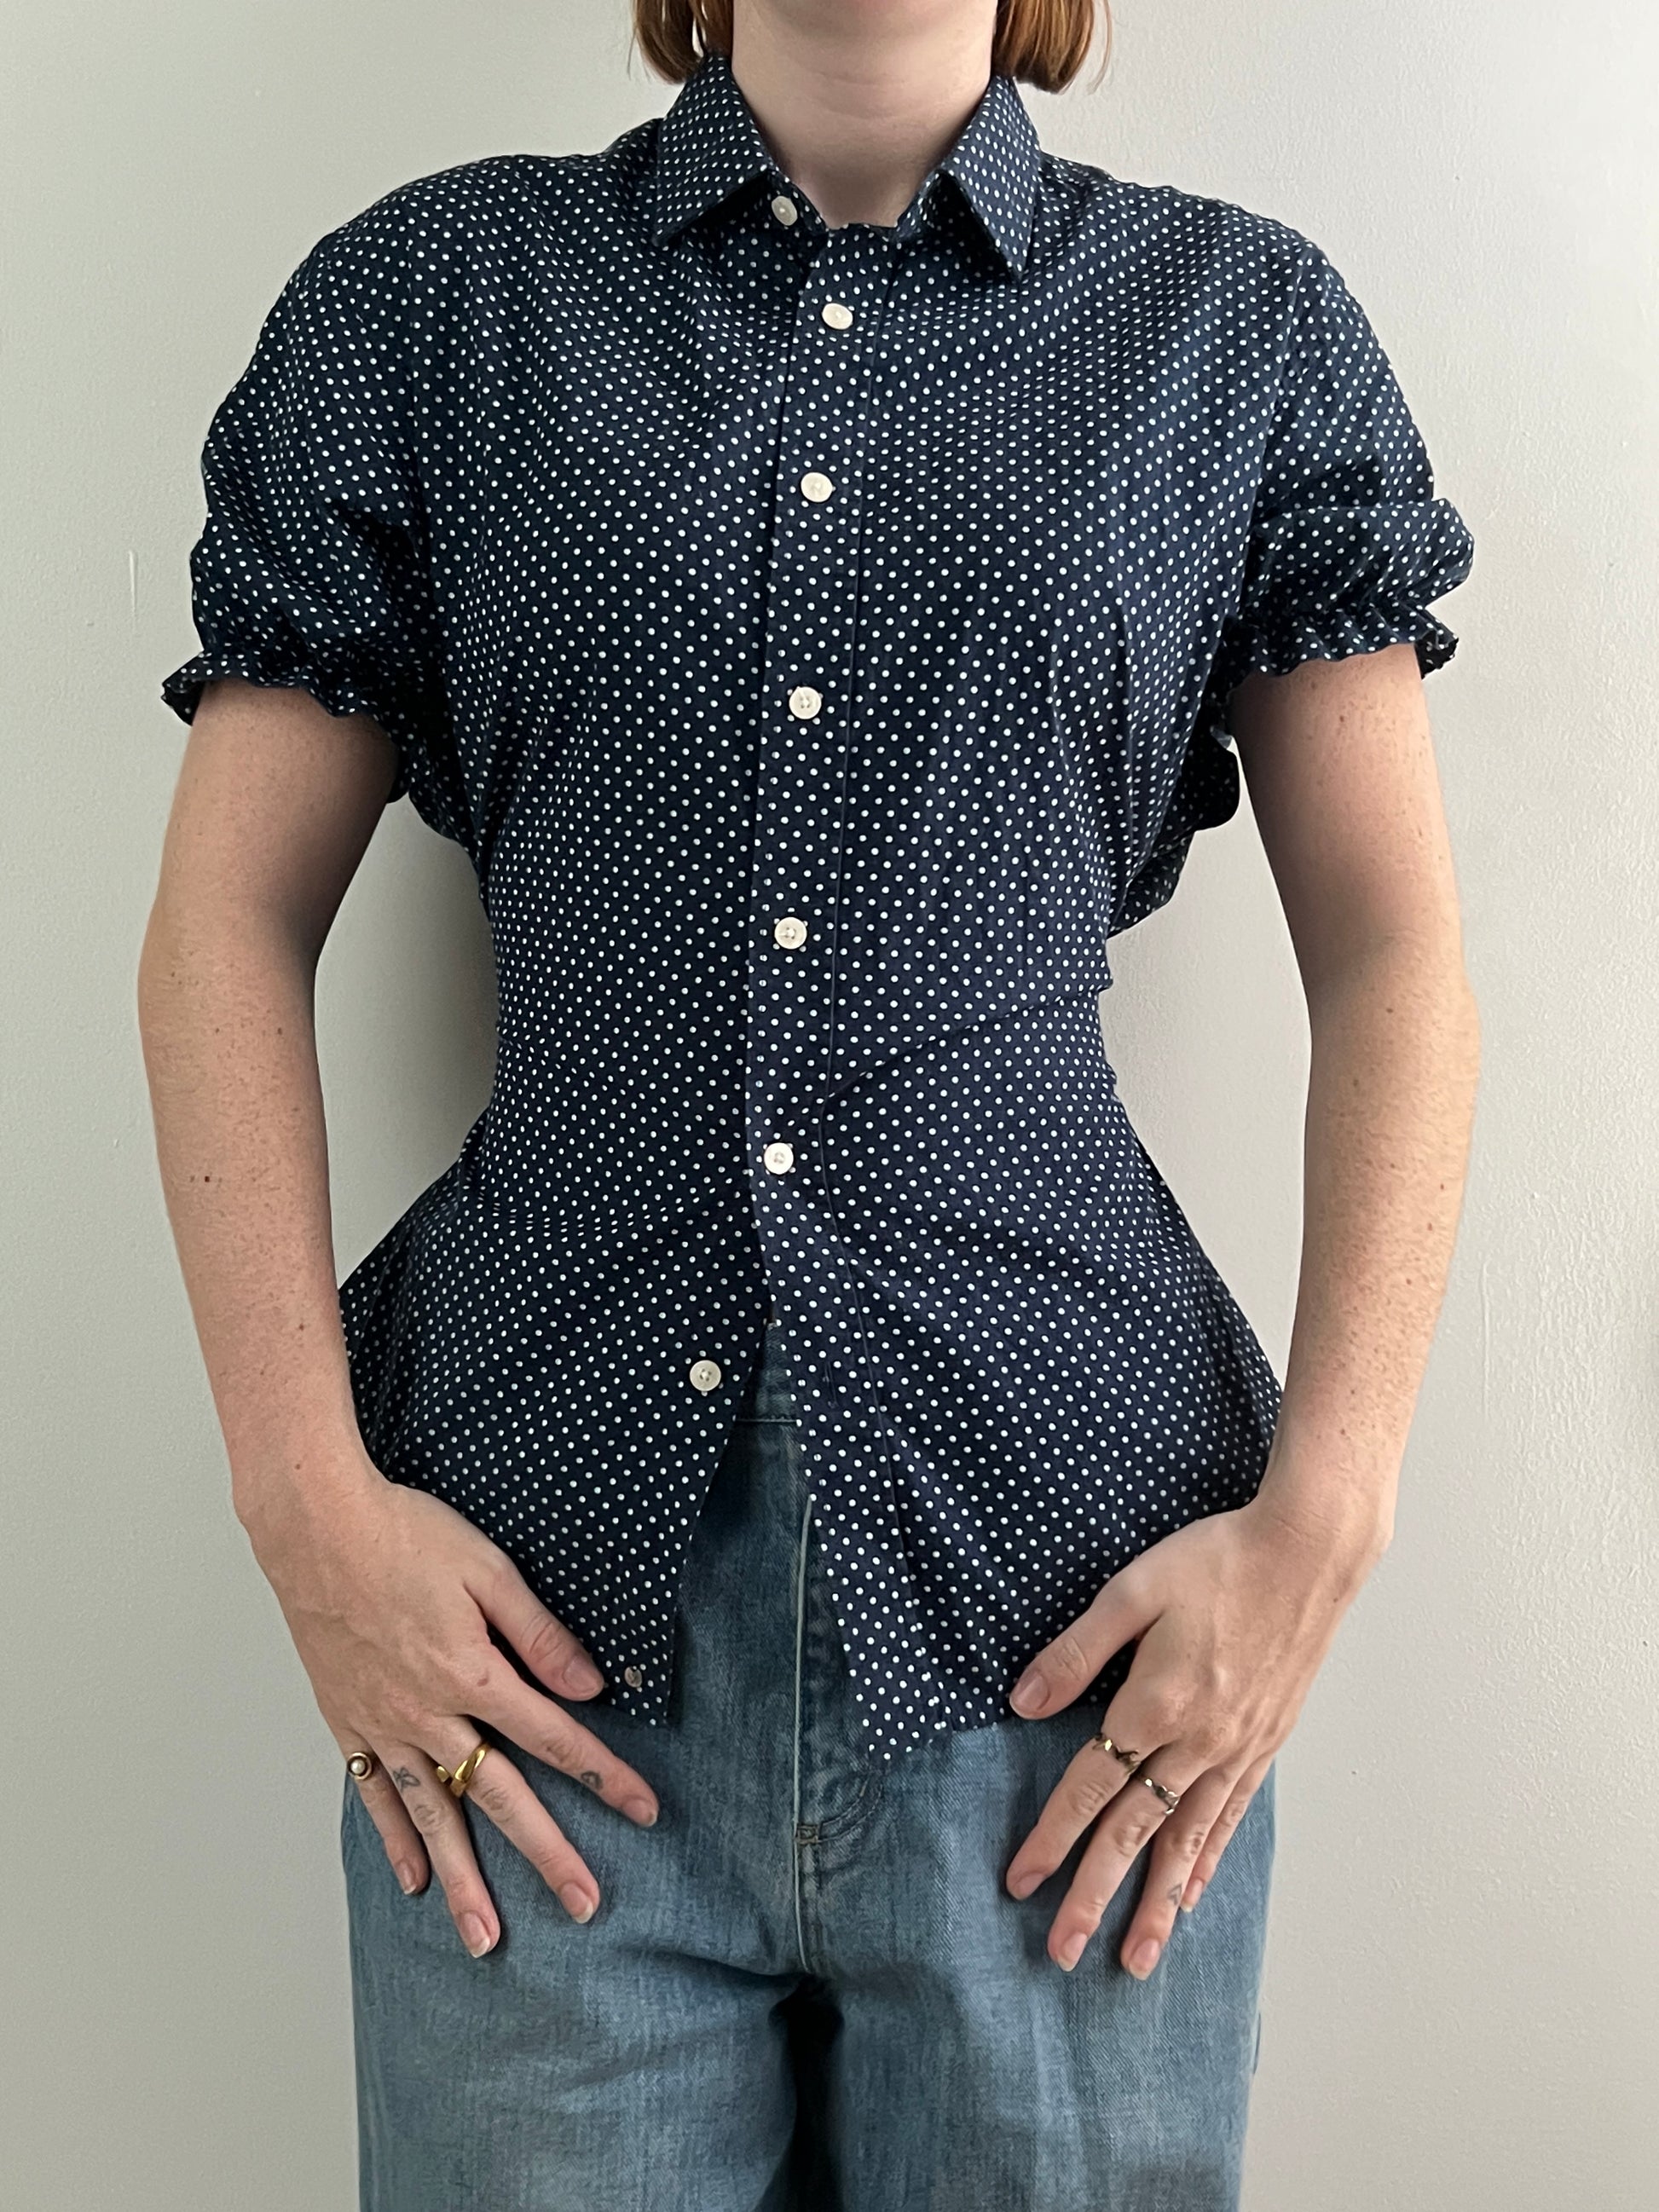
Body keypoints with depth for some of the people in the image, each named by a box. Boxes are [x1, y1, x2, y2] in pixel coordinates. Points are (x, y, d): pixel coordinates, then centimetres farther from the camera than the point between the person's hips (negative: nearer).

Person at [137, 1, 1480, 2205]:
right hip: (538, 1617, 0)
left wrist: (1322, 1526, -5)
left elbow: (1395, 961, 5)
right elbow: (228, 921, 5)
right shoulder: (430, 294, 8)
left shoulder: (1242, 324, 9)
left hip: (1068, 1617, 1)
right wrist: (311, 1499, -4)